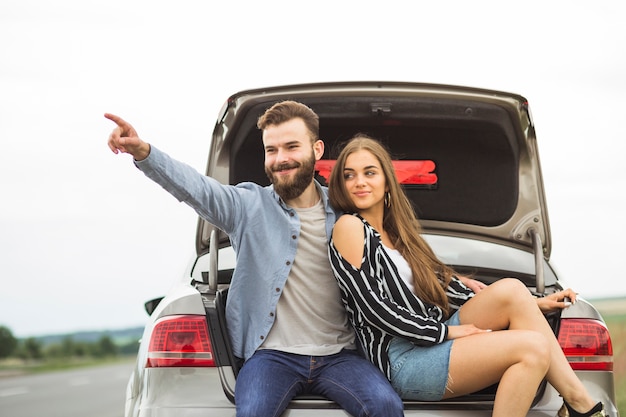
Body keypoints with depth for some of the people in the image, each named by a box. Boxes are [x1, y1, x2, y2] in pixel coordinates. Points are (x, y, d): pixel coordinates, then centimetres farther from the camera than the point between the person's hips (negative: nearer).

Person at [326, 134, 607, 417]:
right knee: (532, 347, -20)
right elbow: (374, 309, -13)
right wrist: (446, 330, -12)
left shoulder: (395, 231, 17)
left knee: (511, 290, -13)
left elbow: (443, 286, 17)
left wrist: (528, 304, 14)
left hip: (431, 339, 8)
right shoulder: (349, 227, -6)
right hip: (402, 361, -7)